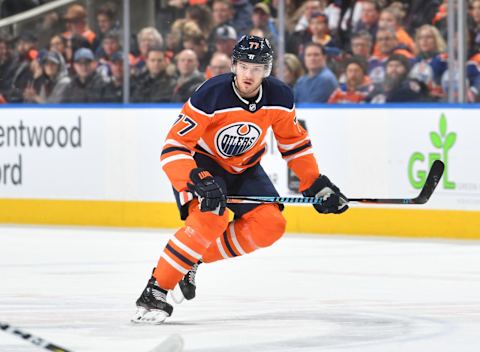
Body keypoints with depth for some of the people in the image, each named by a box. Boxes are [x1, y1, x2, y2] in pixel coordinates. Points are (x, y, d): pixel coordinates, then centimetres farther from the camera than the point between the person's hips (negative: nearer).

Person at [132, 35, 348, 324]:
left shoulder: (279, 97, -16)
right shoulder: (211, 96, -31)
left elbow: (294, 141, 3)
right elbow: (173, 148, -30)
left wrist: (316, 184, 1)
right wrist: (197, 182, -44)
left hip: (244, 167, 6)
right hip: (201, 161, -6)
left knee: (270, 225, -11)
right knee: (210, 219, -31)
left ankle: (195, 259, 3)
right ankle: (155, 292, -24)